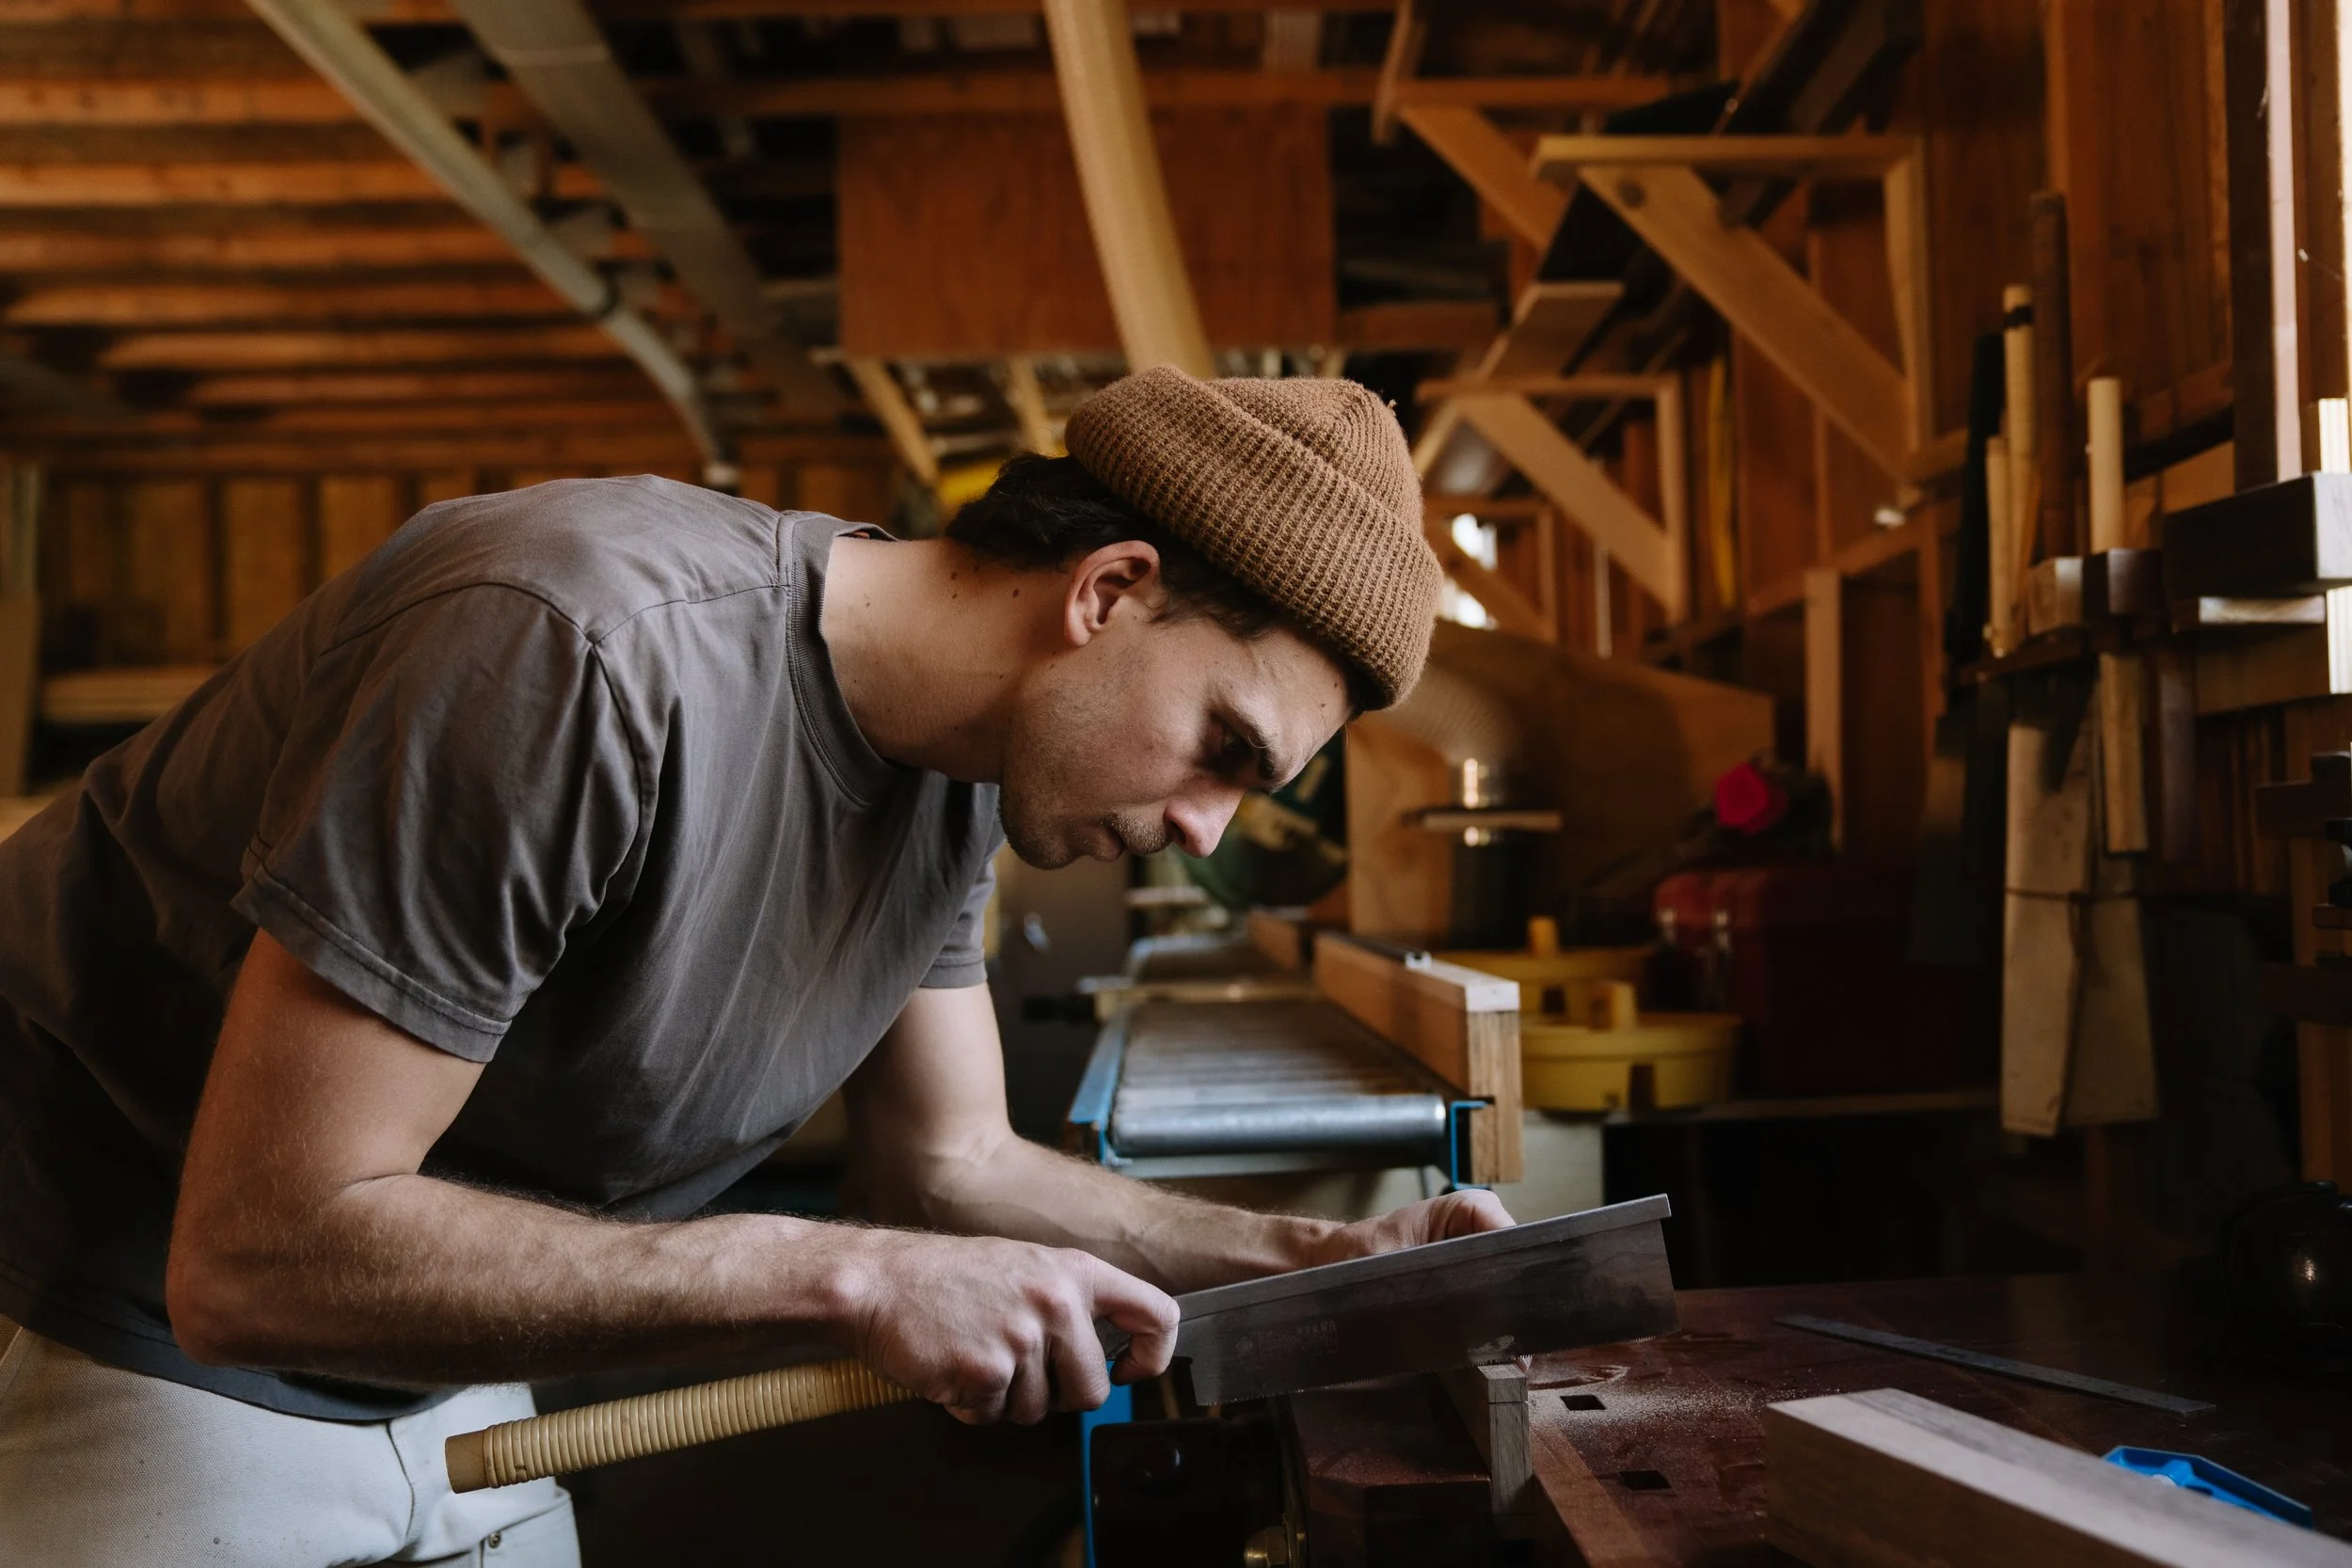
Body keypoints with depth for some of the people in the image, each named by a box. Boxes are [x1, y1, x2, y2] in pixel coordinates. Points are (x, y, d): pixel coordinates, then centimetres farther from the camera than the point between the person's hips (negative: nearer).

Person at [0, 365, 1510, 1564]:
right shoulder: (584, 651, -33)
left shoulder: (953, 772, -8)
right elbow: (260, 1255, -31)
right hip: (153, 1357, -6)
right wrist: (853, 1279, -32)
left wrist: (1323, 1255, -9)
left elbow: (954, 1162, 2)